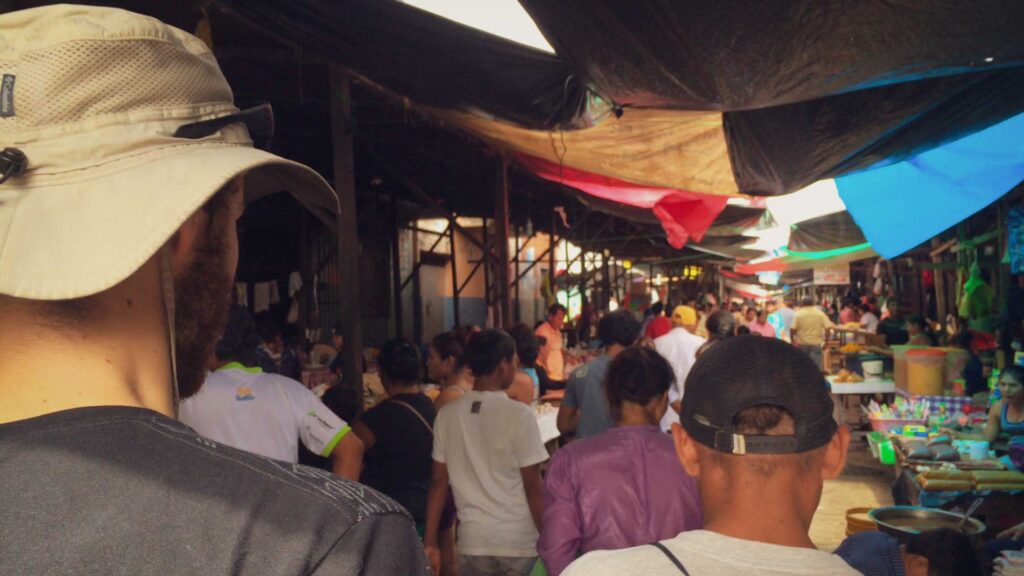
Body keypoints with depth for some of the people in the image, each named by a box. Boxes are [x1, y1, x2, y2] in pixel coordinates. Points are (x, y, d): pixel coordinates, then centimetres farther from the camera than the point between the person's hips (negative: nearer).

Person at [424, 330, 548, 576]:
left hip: (473, 541, 4)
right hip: (520, 542, -3)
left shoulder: (447, 415, -1)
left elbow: (438, 482, 2)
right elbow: (533, 487, -11)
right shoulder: (519, 415, -13)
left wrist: (430, 542, 8)